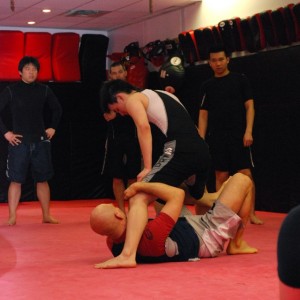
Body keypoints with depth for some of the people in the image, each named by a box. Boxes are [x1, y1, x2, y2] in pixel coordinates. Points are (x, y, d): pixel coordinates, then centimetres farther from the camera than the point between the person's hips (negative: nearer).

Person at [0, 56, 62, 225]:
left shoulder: (44, 90, 5)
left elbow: (57, 109, 18)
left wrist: (53, 127, 10)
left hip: (41, 142, 3)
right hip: (19, 142, -3)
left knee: (42, 179, 7)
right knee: (16, 180, -3)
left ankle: (47, 216, 14)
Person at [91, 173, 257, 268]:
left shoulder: (113, 244, -19)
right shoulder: (151, 236, -45)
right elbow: (177, 194, -38)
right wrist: (139, 186, -33)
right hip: (209, 236, -8)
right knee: (242, 180, -1)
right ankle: (236, 244, 12)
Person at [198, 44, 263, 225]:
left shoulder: (240, 79, 5)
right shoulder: (207, 86, 11)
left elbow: (249, 106, 1)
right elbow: (203, 114, 11)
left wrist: (248, 131, -10)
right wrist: (201, 139, 1)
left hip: (238, 135, -2)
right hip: (216, 137, 2)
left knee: (245, 174, -7)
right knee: (221, 176, 2)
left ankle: (251, 213, -1)